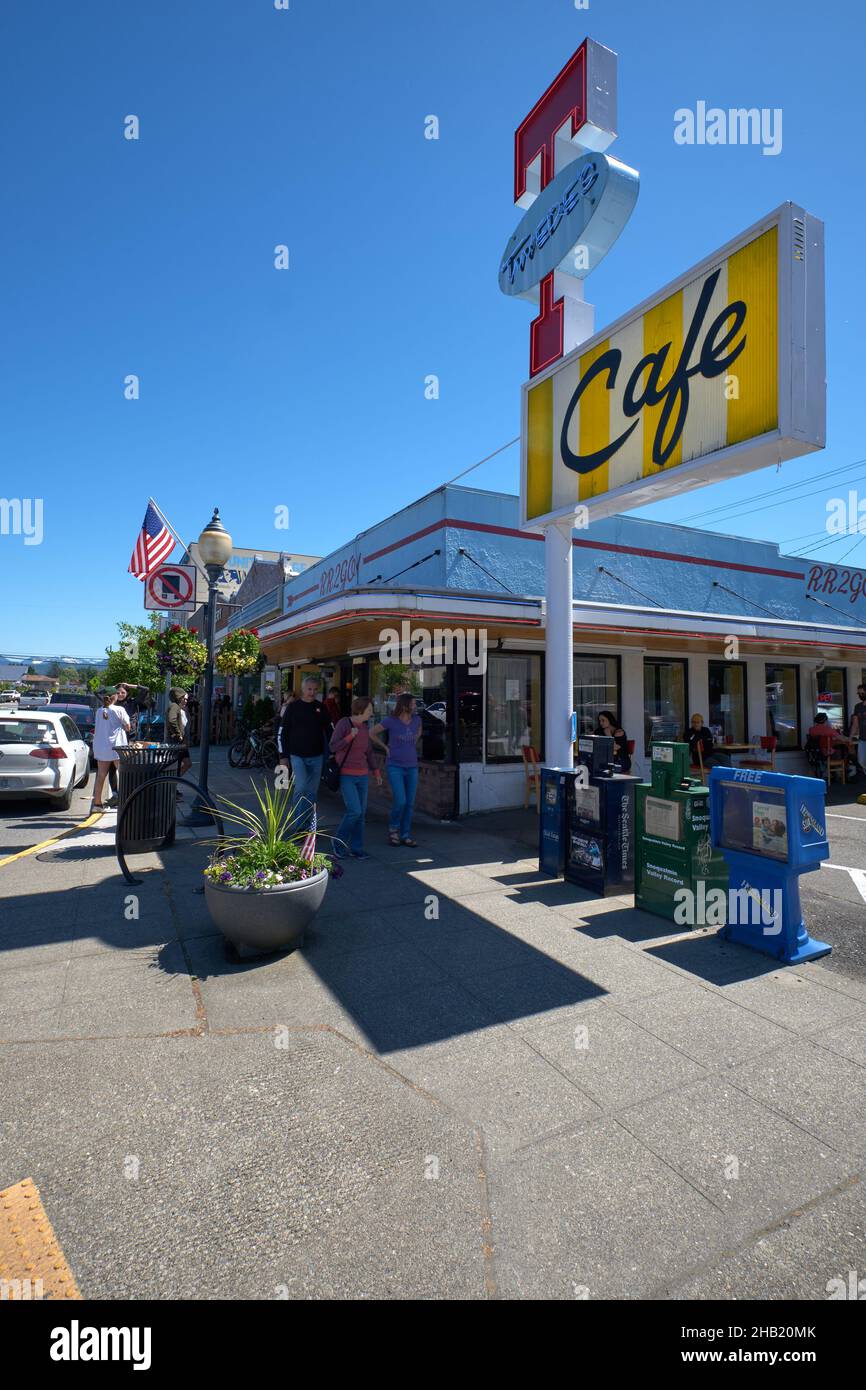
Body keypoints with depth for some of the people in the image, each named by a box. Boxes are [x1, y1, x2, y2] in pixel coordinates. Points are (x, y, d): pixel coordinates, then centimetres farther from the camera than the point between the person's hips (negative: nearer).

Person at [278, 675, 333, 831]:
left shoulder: (321, 708, 5)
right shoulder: (293, 707, -2)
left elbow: (330, 730, 11)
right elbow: (282, 732, 0)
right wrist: (283, 756, -5)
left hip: (316, 757, 3)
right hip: (297, 756, -3)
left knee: (312, 792, 8)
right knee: (301, 788, -16)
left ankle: (306, 826, 21)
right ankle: (298, 824, -2)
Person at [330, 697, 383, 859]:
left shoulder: (365, 726, 6)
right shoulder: (343, 723, -12)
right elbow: (333, 747, -13)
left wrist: (376, 772, 14)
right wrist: (350, 736, -25)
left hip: (362, 775, 6)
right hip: (346, 775, -6)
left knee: (361, 813, 5)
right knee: (354, 811, -13)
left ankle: (356, 848, 16)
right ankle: (339, 842, 9)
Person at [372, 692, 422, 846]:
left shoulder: (416, 719, 1)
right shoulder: (390, 720, -12)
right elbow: (371, 733, 0)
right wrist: (385, 747, 1)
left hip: (412, 767, 4)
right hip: (395, 766, -4)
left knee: (410, 803, 5)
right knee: (400, 801, -13)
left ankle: (405, 835, 18)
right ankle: (393, 828, 14)